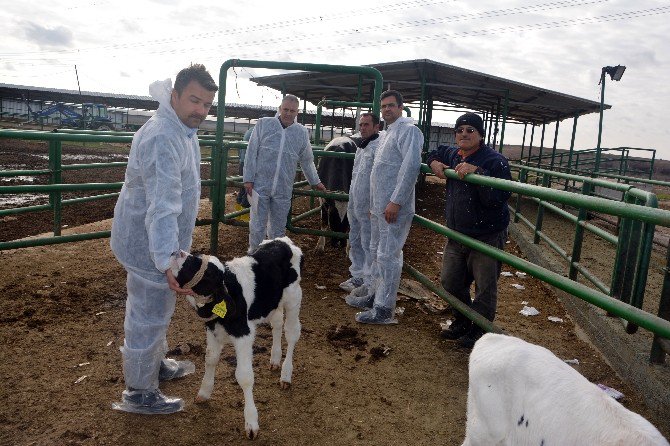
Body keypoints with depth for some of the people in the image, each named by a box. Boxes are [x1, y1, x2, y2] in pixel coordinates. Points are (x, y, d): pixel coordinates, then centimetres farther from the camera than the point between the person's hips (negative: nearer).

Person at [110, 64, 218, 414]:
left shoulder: (182, 128, 3)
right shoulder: (163, 139, -30)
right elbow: (162, 206, -38)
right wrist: (168, 261, -45)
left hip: (151, 240, 11)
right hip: (150, 244, -10)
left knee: (151, 311, 26)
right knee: (148, 317, 4)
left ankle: (155, 364, 47)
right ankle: (139, 394, 22)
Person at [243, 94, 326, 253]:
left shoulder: (302, 133, 6)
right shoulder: (263, 124, 0)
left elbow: (307, 160, 17)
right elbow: (251, 153, -1)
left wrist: (315, 181, 22)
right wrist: (248, 179, -5)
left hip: (283, 190, 2)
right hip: (260, 185, -2)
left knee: (278, 228, 12)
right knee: (257, 225, 4)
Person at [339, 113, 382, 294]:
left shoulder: (378, 147, -14)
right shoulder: (361, 147, 16)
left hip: (368, 206, -10)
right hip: (354, 204, 10)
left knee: (368, 245, -2)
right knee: (354, 242, 17)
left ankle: (369, 284, 7)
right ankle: (357, 277, 30)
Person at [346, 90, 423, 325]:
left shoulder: (408, 130, -10)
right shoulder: (387, 133, 21)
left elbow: (411, 165, -21)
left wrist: (395, 202, -23)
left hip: (393, 208, -10)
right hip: (379, 207, 10)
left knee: (388, 256, -6)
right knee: (377, 252, 17)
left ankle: (384, 308, 1)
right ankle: (375, 295, 29)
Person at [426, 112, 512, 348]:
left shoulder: (494, 161, -17)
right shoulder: (452, 154, 6)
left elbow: (499, 198, -28)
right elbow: (436, 152, 30)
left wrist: (477, 171, -35)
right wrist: (434, 163, 8)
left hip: (487, 237, -7)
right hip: (456, 234, 7)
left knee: (485, 288, 2)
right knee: (450, 281, 16)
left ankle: (479, 330, 22)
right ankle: (462, 321, 38)